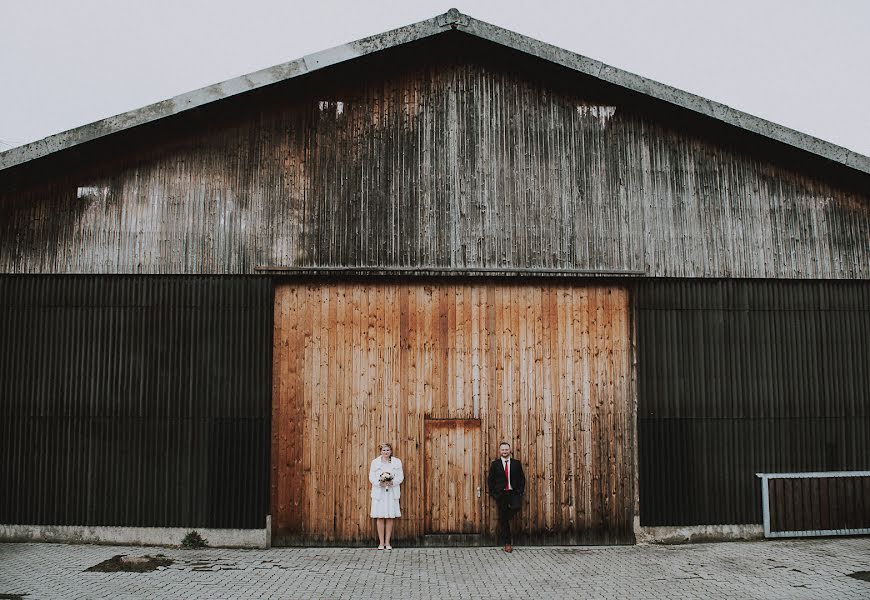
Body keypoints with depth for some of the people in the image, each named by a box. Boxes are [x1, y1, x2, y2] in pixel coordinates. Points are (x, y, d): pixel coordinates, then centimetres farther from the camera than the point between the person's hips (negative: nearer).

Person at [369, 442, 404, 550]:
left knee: (390, 517, 0)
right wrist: (380, 483, -15)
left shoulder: (397, 462, 9)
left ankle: (387, 542, 7)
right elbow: (371, 477, 2)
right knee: (380, 517, -3)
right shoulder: (375, 462, 8)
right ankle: (381, 543, 3)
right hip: (379, 492, -1)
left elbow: (400, 477, 4)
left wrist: (392, 482, -13)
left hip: (392, 492, 1)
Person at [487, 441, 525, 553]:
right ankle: (507, 543, 8)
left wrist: (520, 491, -1)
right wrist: (493, 493, -1)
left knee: (516, 506, -29)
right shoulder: (495, 464, 5)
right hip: (500, 494, 0)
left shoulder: (516, 463, 8)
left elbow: (522, 478, 10)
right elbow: (490, 480, 7)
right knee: (503, 518, -1)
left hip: (513, 492, 0)